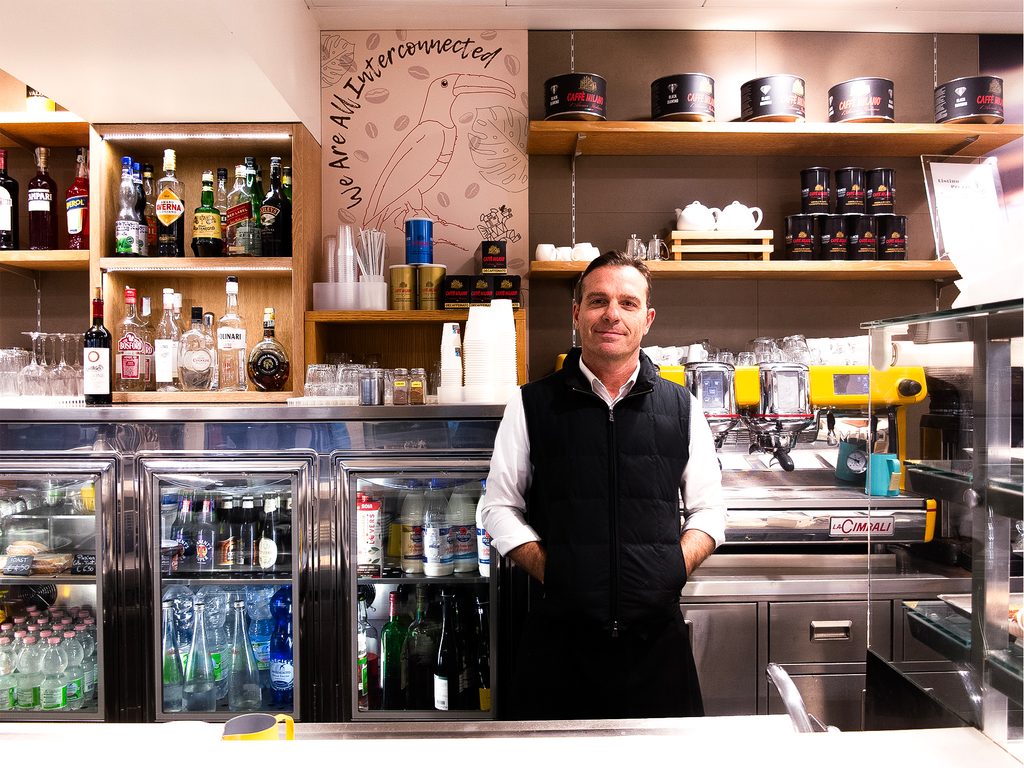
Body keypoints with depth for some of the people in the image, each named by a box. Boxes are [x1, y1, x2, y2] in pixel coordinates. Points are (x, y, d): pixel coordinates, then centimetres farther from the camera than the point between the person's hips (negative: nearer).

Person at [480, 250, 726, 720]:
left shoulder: (681, 408, 7)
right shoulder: (532, 405, 2)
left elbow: (709, 510, 11)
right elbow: (499, 508, 5)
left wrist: (672, 569, -5)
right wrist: (551, 571, -8)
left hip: (656, 636, 2)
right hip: (558, 639, -1)